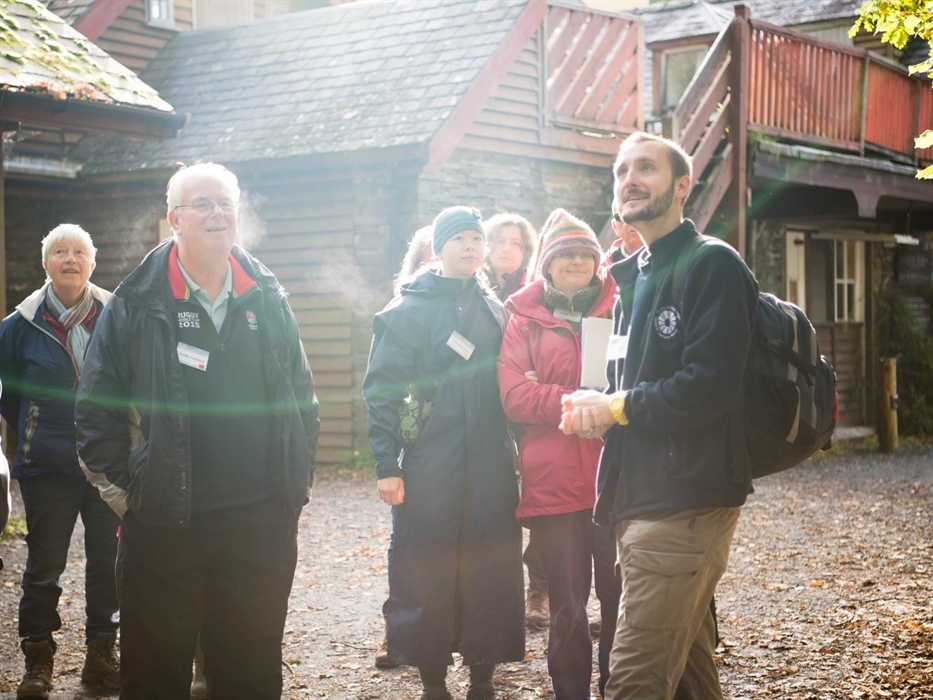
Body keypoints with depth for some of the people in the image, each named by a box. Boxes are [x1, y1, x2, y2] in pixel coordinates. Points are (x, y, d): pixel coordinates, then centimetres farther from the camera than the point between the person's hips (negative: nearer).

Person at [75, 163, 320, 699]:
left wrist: (296, 484, 8)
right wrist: (121, 491, -3)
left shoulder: (267, 299, 7)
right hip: (166, 523, -2)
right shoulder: (136, 304, -2)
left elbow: (303, 399, 13)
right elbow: (95, 408, 0)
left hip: (262, 521, 3)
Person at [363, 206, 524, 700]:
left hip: (492, 468, 4)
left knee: (492, 572, 6)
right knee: (426, 577, 2)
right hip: (428, 469, -4)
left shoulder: (496, 310, 13)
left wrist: (520, 453, 8)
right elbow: (382, 390, -5)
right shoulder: (408, 310, -2)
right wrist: (387, 464, -12)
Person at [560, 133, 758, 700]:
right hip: (641, 500, 9)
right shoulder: (635, 276, 20)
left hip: (685, 502, -9)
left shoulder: (713, 265, -8)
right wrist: (593, 408, 0)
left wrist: (615, 407, -9)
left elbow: (710, 386, -20)